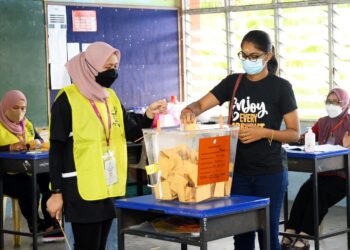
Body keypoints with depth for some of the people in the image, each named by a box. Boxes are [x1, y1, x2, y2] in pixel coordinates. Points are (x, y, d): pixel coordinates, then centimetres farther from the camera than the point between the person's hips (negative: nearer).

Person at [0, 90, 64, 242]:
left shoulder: (26, 123, 15)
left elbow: (40, 140, 15)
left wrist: (37, 142, -9)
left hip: (28, 171, 6)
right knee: (30, 188, -32)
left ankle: (51, 224, -13)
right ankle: (35, 225, -7)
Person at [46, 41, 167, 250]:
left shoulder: (111, 97, 11)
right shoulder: (68, 99, -9)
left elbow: (131, 133, 10)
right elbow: (57, 149, -10)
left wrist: (149, 115, -9)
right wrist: (56, 192, -12)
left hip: (109, 186, 7)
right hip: (82, 188, -7)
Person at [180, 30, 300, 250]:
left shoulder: (280, 87, -5)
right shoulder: (233, 82, 7)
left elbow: (294, 133, -4)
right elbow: (201, 105, -1)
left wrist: (263, 133, -20)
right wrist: (190, 111, -24)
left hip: (270, 172, -4)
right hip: (238, 170, 4)